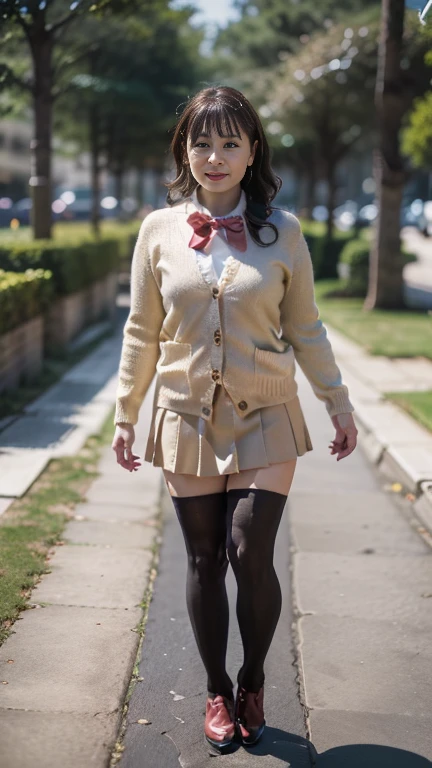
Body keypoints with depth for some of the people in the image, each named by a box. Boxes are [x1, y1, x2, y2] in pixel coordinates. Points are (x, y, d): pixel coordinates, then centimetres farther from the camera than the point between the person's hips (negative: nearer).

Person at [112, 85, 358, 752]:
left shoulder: (282, 230, -1)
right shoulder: (159, 230, 1)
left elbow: (304, 329, 7)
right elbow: (142, 333, 7)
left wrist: (338, 404, 9)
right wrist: (125, 415, 9)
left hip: (264, 421, -1)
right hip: (188, 423, 1)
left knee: (251, 557, -7)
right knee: (204, 562, 8)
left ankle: (253, 682, 20)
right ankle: (218, 692, 27)